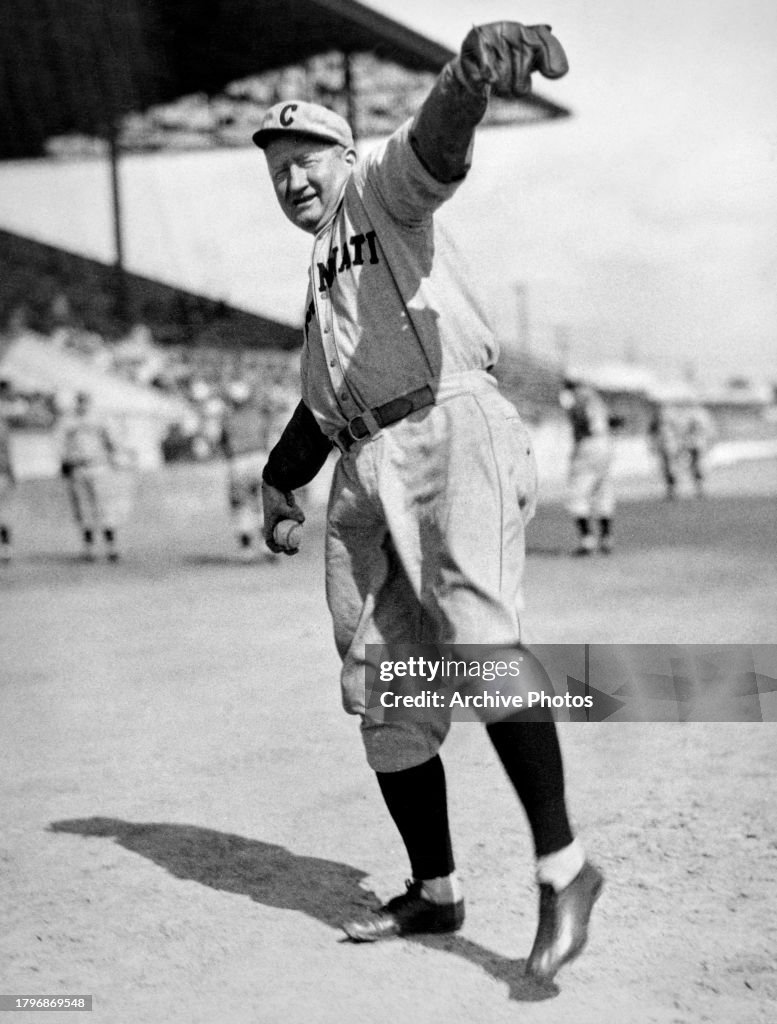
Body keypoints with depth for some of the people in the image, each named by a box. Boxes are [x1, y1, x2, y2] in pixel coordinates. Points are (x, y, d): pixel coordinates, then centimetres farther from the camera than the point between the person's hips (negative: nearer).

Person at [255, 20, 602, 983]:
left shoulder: (385, 189, 6)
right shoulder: (318, 271, 29)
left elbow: (434, 146, -18)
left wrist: (471, 72, -40)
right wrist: (279, 476, 38)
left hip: (451, 431, -8)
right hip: (365, 468, 8)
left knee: (475, 632, -28)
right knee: (381, 689, 6)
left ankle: (563, 866, -23)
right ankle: (434, 892, 18)